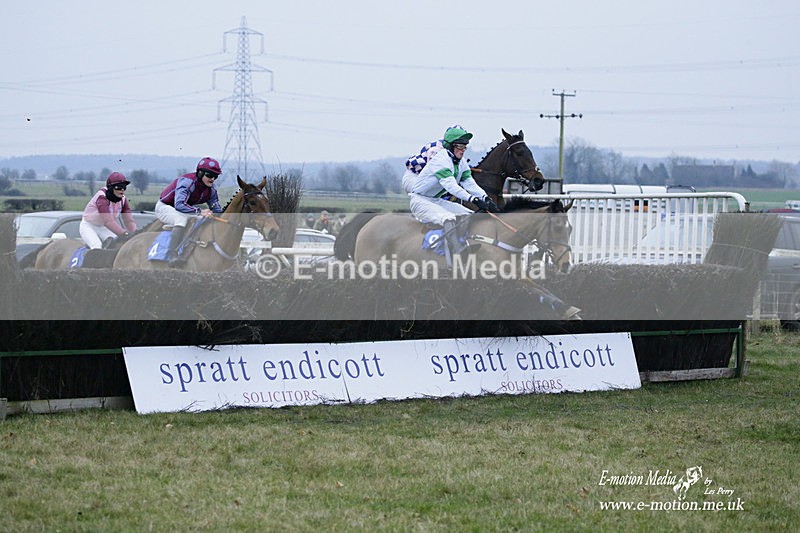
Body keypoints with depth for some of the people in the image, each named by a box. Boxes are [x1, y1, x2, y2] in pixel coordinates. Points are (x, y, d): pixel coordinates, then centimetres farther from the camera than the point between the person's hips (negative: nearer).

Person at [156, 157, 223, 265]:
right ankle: (172, 255, -46)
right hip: (164, 207, -8)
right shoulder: (187, 181, -29)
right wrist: (200, 211, -48)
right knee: (182, 218, -39)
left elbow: (217, 210, 0)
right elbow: (179, 205, -40)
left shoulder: (211, 189, -5)